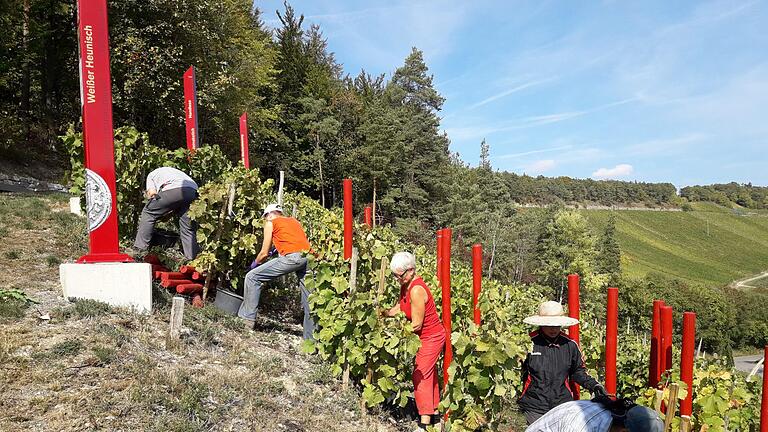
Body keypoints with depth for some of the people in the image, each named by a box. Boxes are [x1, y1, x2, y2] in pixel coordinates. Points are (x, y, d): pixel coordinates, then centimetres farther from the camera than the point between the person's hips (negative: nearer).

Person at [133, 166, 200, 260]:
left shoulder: (151, 175, 31)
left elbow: (152, 193, 11)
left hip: (172, 189, -5)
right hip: (193, 190, 5)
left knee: (148, 213, 15)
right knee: (188, 227, 16)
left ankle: (140, 248, 14)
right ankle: (192, 257, 17)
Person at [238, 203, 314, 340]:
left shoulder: (271, 223, 16)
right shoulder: (294, 221, 31)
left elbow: (264, 253, 15)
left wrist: (255, 263, 32)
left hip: (292, 257, -6)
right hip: (308, 256, 6)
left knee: (252, 277, 7)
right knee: (309, 300, 12)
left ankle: (248, 318, 6)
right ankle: (311, 338, 18)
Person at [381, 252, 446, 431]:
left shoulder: (417, 290, -30)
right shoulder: (406, 284, -3)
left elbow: (416, 324, -25)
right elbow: (400, 306, 10)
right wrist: (384, 313, -5)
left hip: (431, 337, -10)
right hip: (427, 336, 10)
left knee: (421, 375, -5)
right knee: (430, 374, 18)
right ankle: (435, 413, 32)